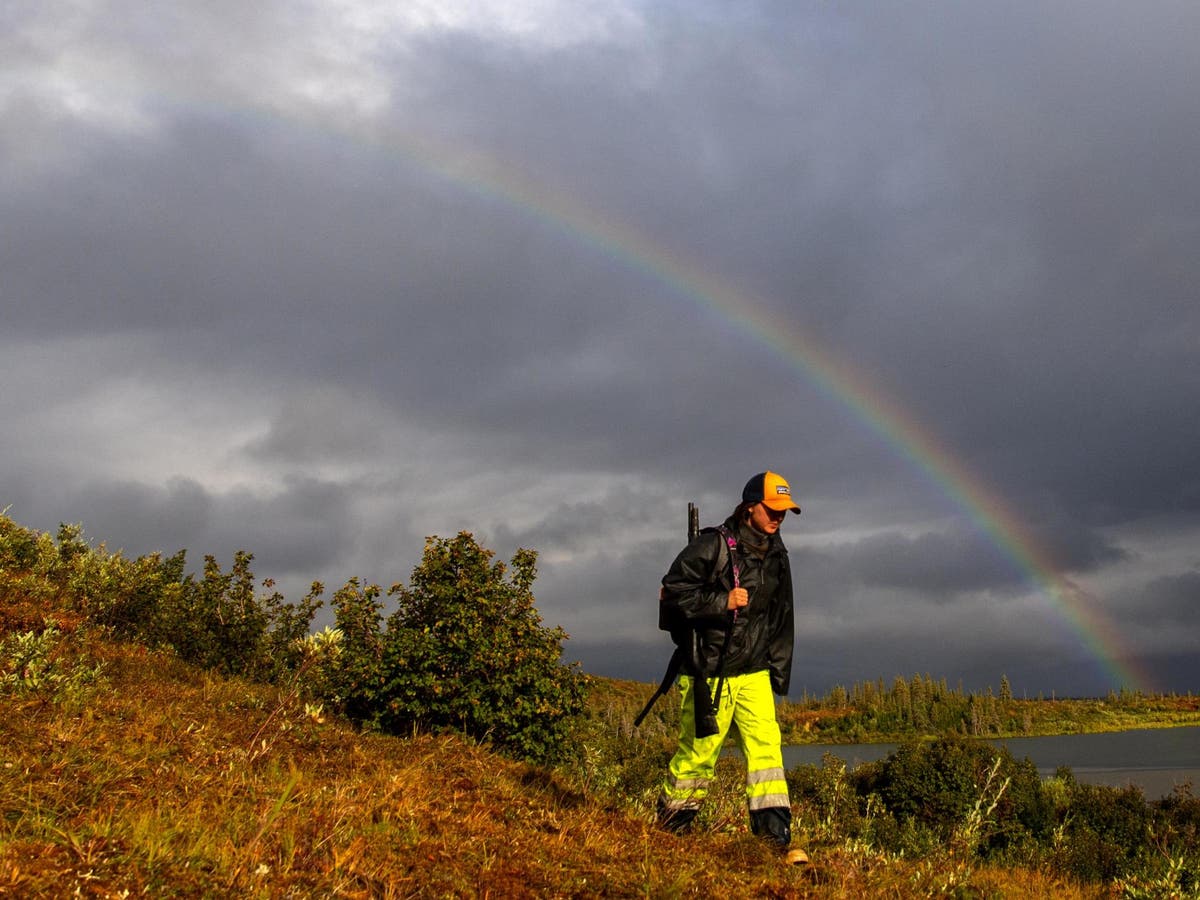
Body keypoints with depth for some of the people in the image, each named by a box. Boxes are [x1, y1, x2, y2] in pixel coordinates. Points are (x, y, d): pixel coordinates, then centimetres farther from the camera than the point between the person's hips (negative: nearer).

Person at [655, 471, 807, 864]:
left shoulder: (777, 556, 10)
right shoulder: (712, 546, -12)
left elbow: (781, 620, 19)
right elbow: (673, 591, -14)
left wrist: (779, 671, 16)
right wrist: (722, 602, -22)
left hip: (754, 672, 5)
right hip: (708, 673, -5)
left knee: (766, 744, -7)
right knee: (700, 748, 4)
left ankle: (776, 831, -7)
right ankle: (672, 822, 25)